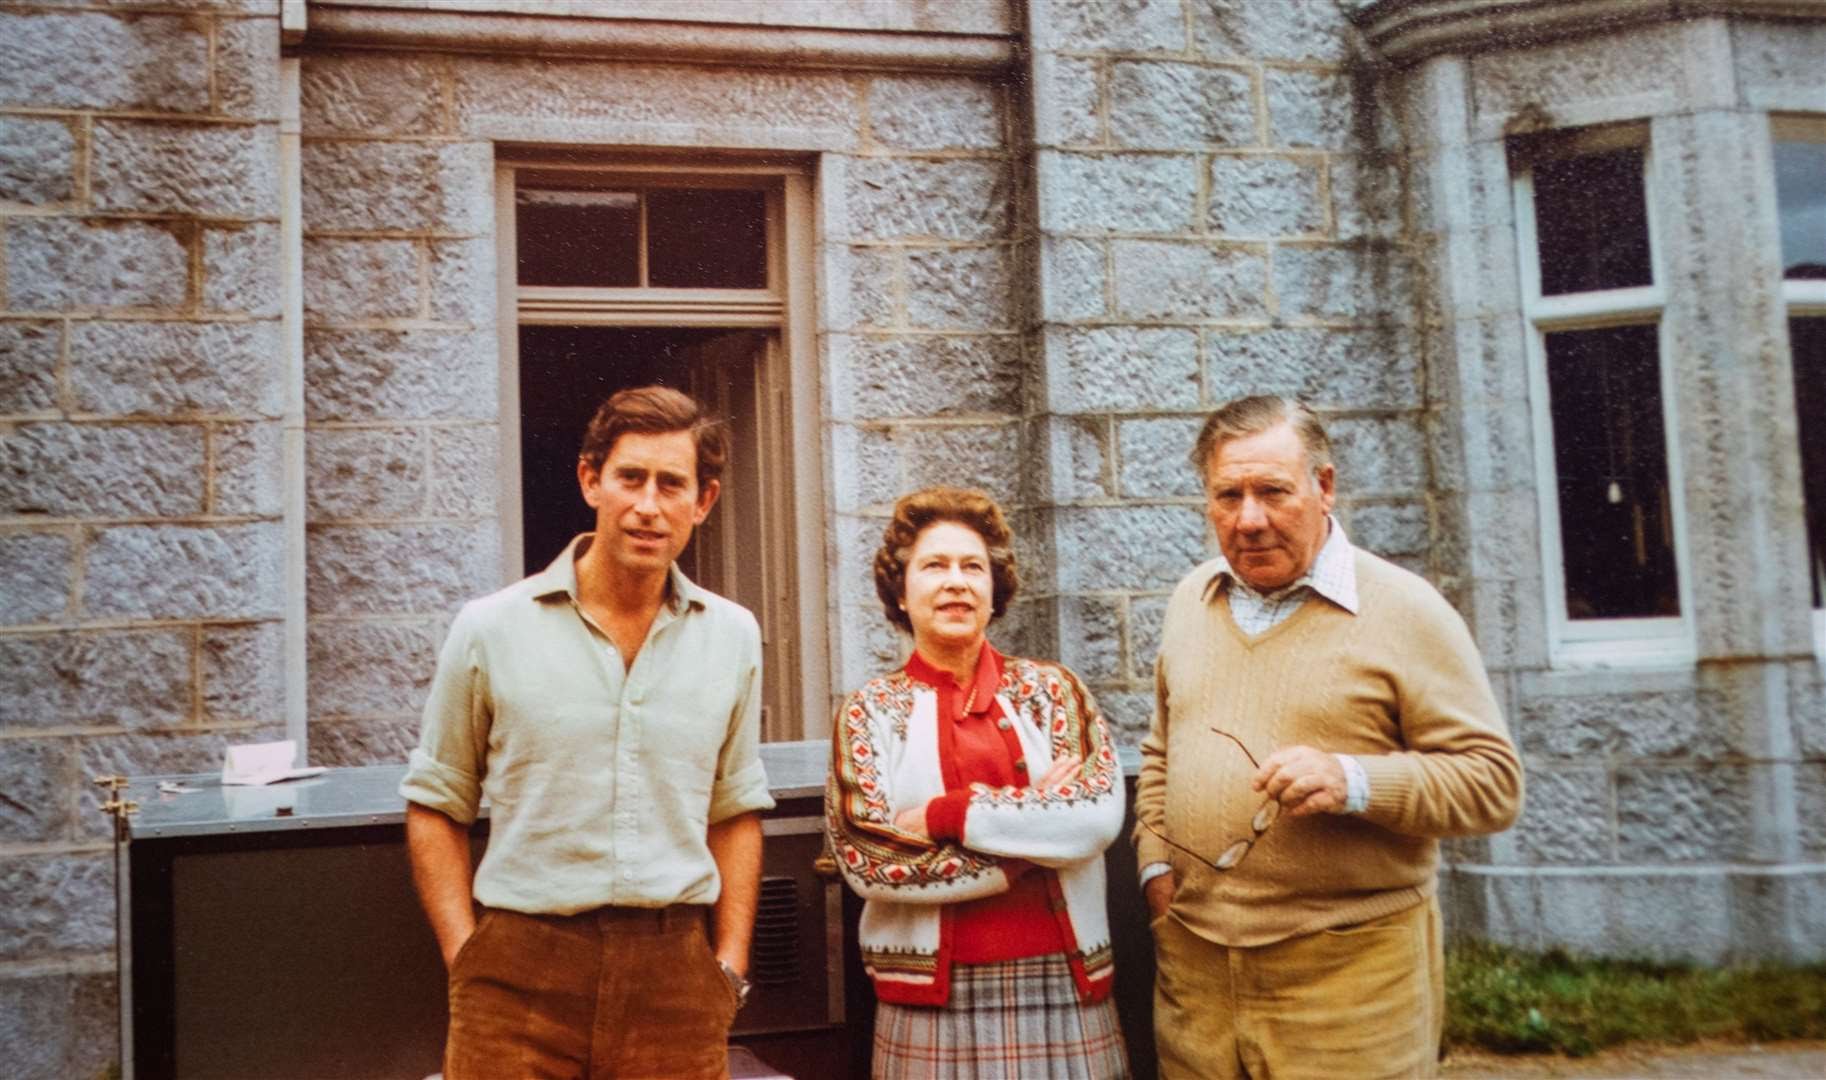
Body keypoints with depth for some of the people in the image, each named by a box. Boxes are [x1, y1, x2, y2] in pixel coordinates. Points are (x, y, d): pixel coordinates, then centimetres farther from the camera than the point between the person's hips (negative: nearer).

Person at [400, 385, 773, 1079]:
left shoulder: (732, 636, 5)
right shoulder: (492, 629, -2)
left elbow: (736, 811, 11)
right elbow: (436, 807, 5)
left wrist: (730, 968, 6)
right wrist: (466, 960, -3)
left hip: (676, 975, 2)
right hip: (522, 970, -2)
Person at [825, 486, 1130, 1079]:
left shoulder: (1050, 689, 3)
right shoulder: (871, 710, 1)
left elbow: (1100, 813, -11)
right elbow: (864, 858, -10)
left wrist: (945, 815, -15)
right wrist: (1036, 821, -12)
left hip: (1062, 984, 1)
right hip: (935, 996, -1)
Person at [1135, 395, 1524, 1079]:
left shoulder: (1405, 610, -8)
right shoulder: (1191, 601, 9)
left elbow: (1494, 782, -10)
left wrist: (1356, 782, -23)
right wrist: (1155, 863, 8)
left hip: (1349, 974, -4)